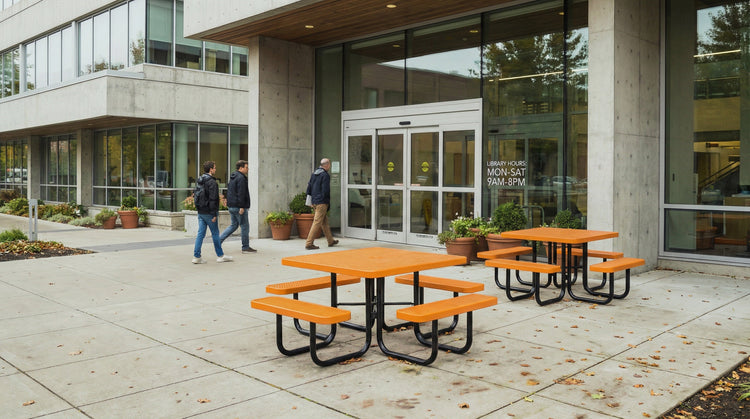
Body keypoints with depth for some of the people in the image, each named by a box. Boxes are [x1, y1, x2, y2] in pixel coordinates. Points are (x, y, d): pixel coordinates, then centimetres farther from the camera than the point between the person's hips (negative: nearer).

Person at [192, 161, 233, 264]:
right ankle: (220, 256, 13)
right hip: (209, 213, -8)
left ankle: (196, 256, 5)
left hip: (200, 212, 8)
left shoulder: (200, 181, 12)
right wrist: (214, 214, -18)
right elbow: (213, 199, -20)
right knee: (215, 234, 3)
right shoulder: (212, 182, -16)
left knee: (200, 233, 7)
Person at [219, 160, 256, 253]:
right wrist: (242, 207, -22)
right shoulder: (241, 178, -15)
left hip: (231, 206, 10)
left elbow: (229, 191, 22)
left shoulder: (232, 177, 16)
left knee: (234, 225, 17)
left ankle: (219, 240, 9)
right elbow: (241, 194, -21)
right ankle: (245, 247, 7)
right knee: (244, 226, 0)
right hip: (238, 206, -10)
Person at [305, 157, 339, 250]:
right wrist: (328, 203, -6)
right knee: (317, 223, -6)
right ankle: (309, 243, -8)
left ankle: (331, 241, 27)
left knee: (324, 222, 17)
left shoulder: (313, 174, 13)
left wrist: (310, 199, 19)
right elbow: (326, 190, -16)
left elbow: (309, 187, 15)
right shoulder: (325, 175, -12)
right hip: (321, 202, -9)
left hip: (314, 202, 9)